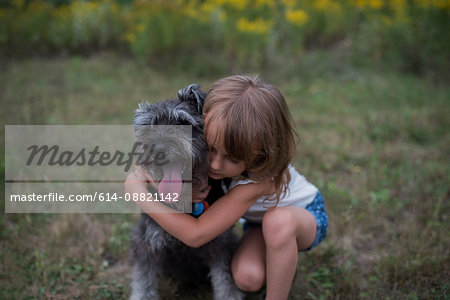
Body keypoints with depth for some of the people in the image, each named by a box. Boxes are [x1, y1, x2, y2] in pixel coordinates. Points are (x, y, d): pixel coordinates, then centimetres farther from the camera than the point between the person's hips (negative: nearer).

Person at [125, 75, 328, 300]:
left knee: (278, 222, -42)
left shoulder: (256, 181, -43)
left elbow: (195, 235, -42)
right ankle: (282, 258, 11)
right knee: (246, 277, -23)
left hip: (306, 214, -5)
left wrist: (139, 194, -38)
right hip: (261, 219, 5)